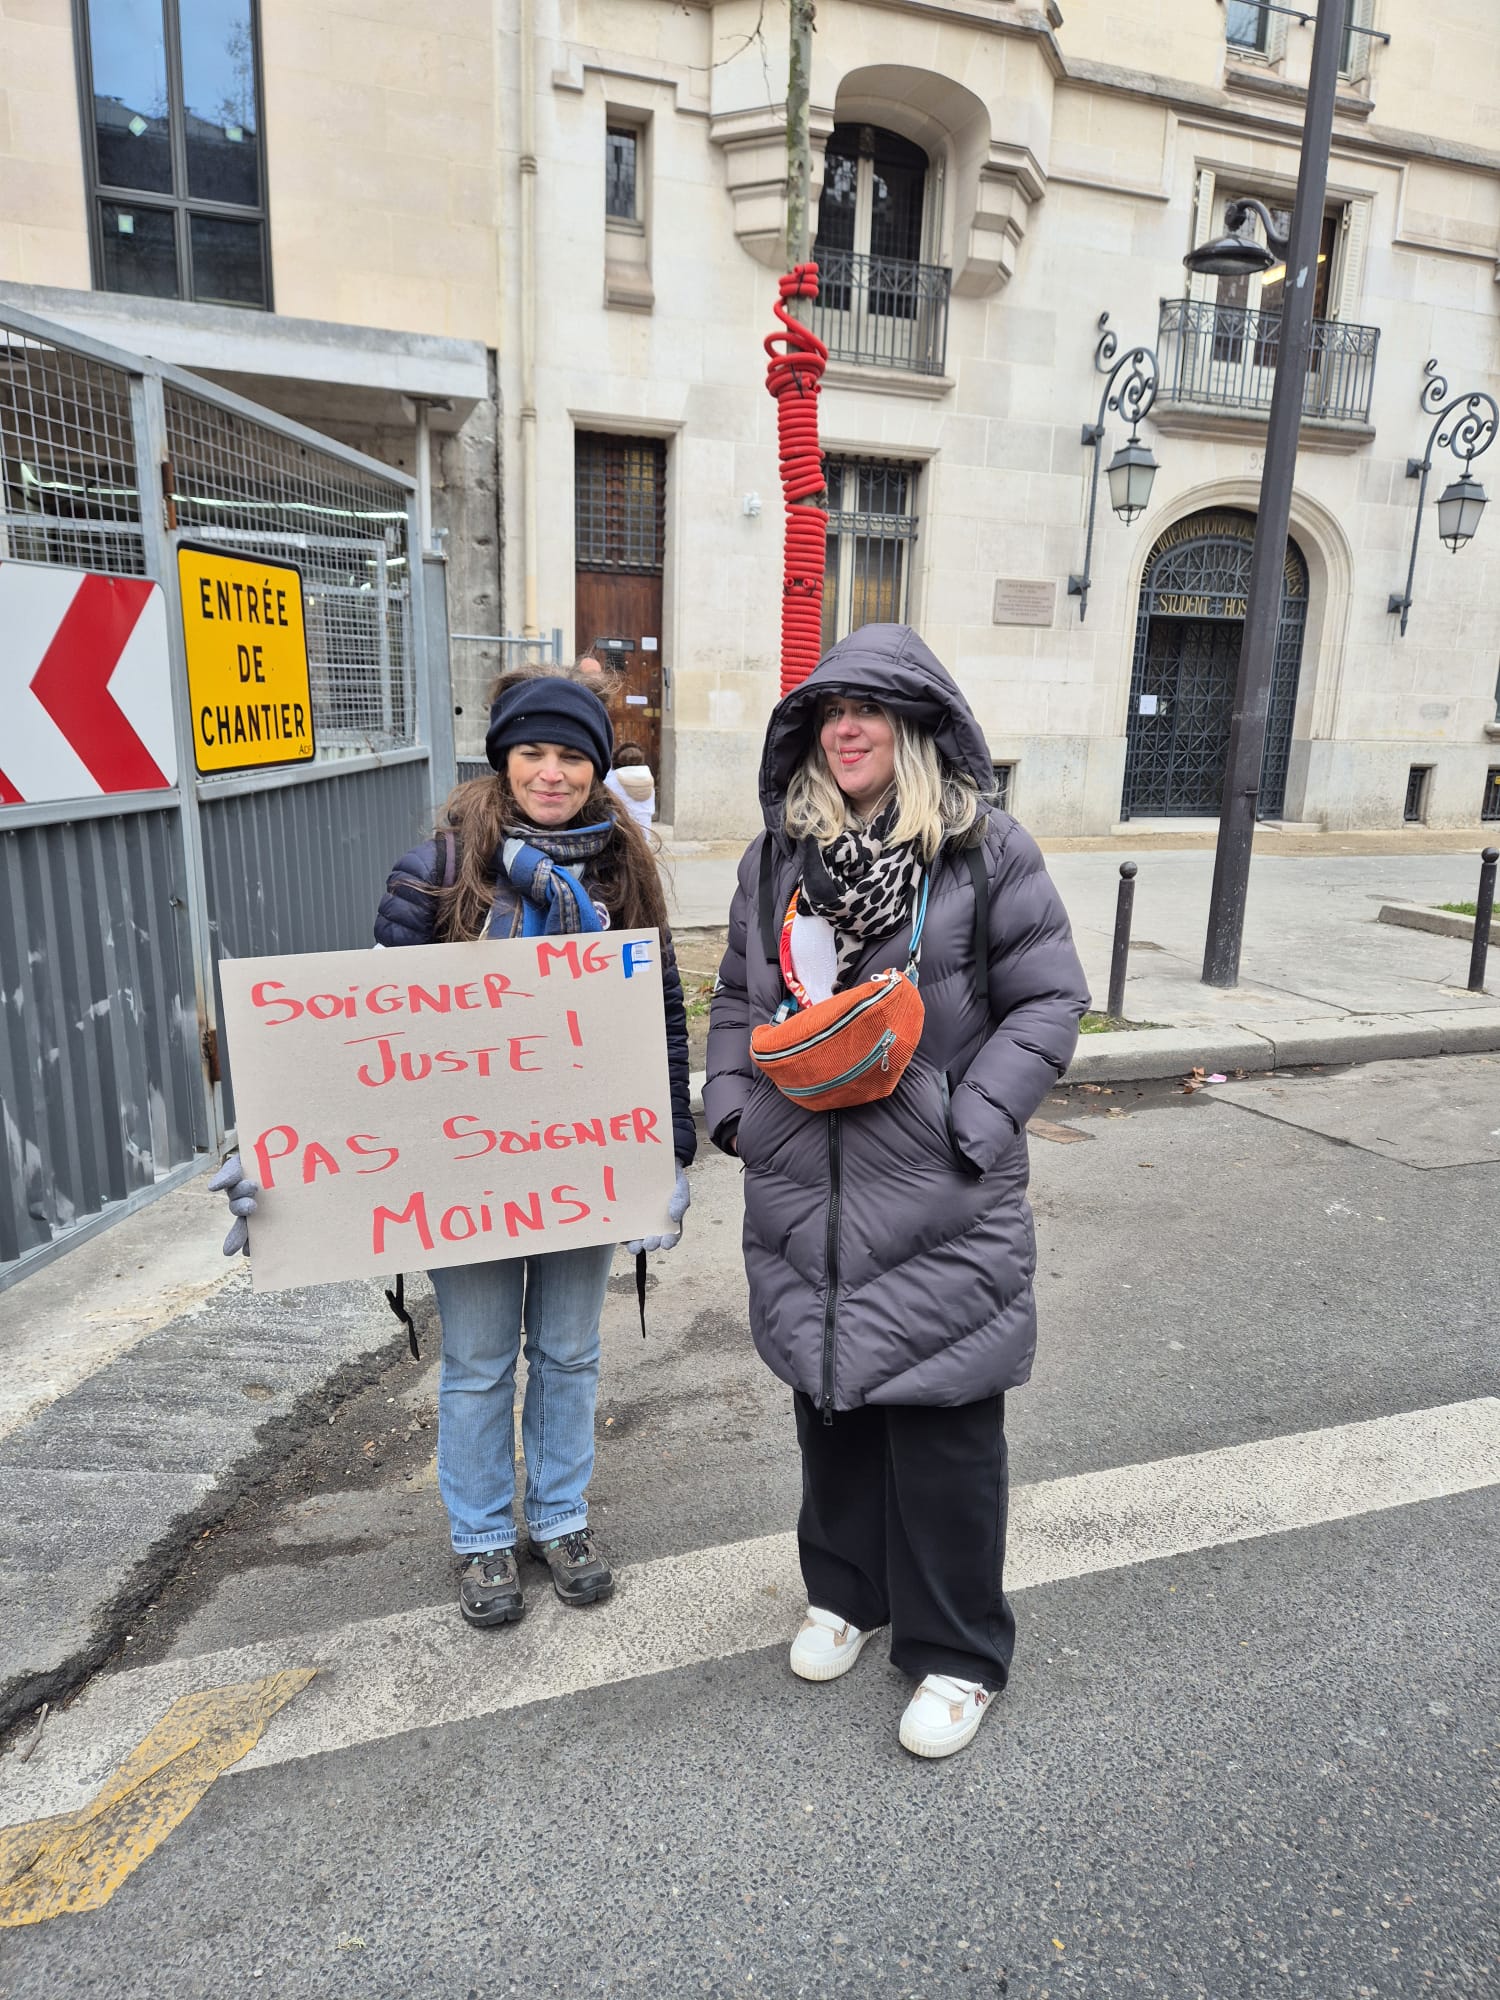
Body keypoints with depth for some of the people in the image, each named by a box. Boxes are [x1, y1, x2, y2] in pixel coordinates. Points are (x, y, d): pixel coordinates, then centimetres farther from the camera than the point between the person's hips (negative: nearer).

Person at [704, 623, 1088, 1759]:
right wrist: (732, 1100, 2)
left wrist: (973, 1123, -15)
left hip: (938, 1203, -4)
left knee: (942, 1420, 4)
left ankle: (957, 1653, 28)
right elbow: (739, 997, 16)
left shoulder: (986, 852, -6)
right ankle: (847, 1592, 44)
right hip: (804, 1195, 5)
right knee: (829, 1393, 19)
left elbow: (1048, 1002, -5)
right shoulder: (778, 855, 8)